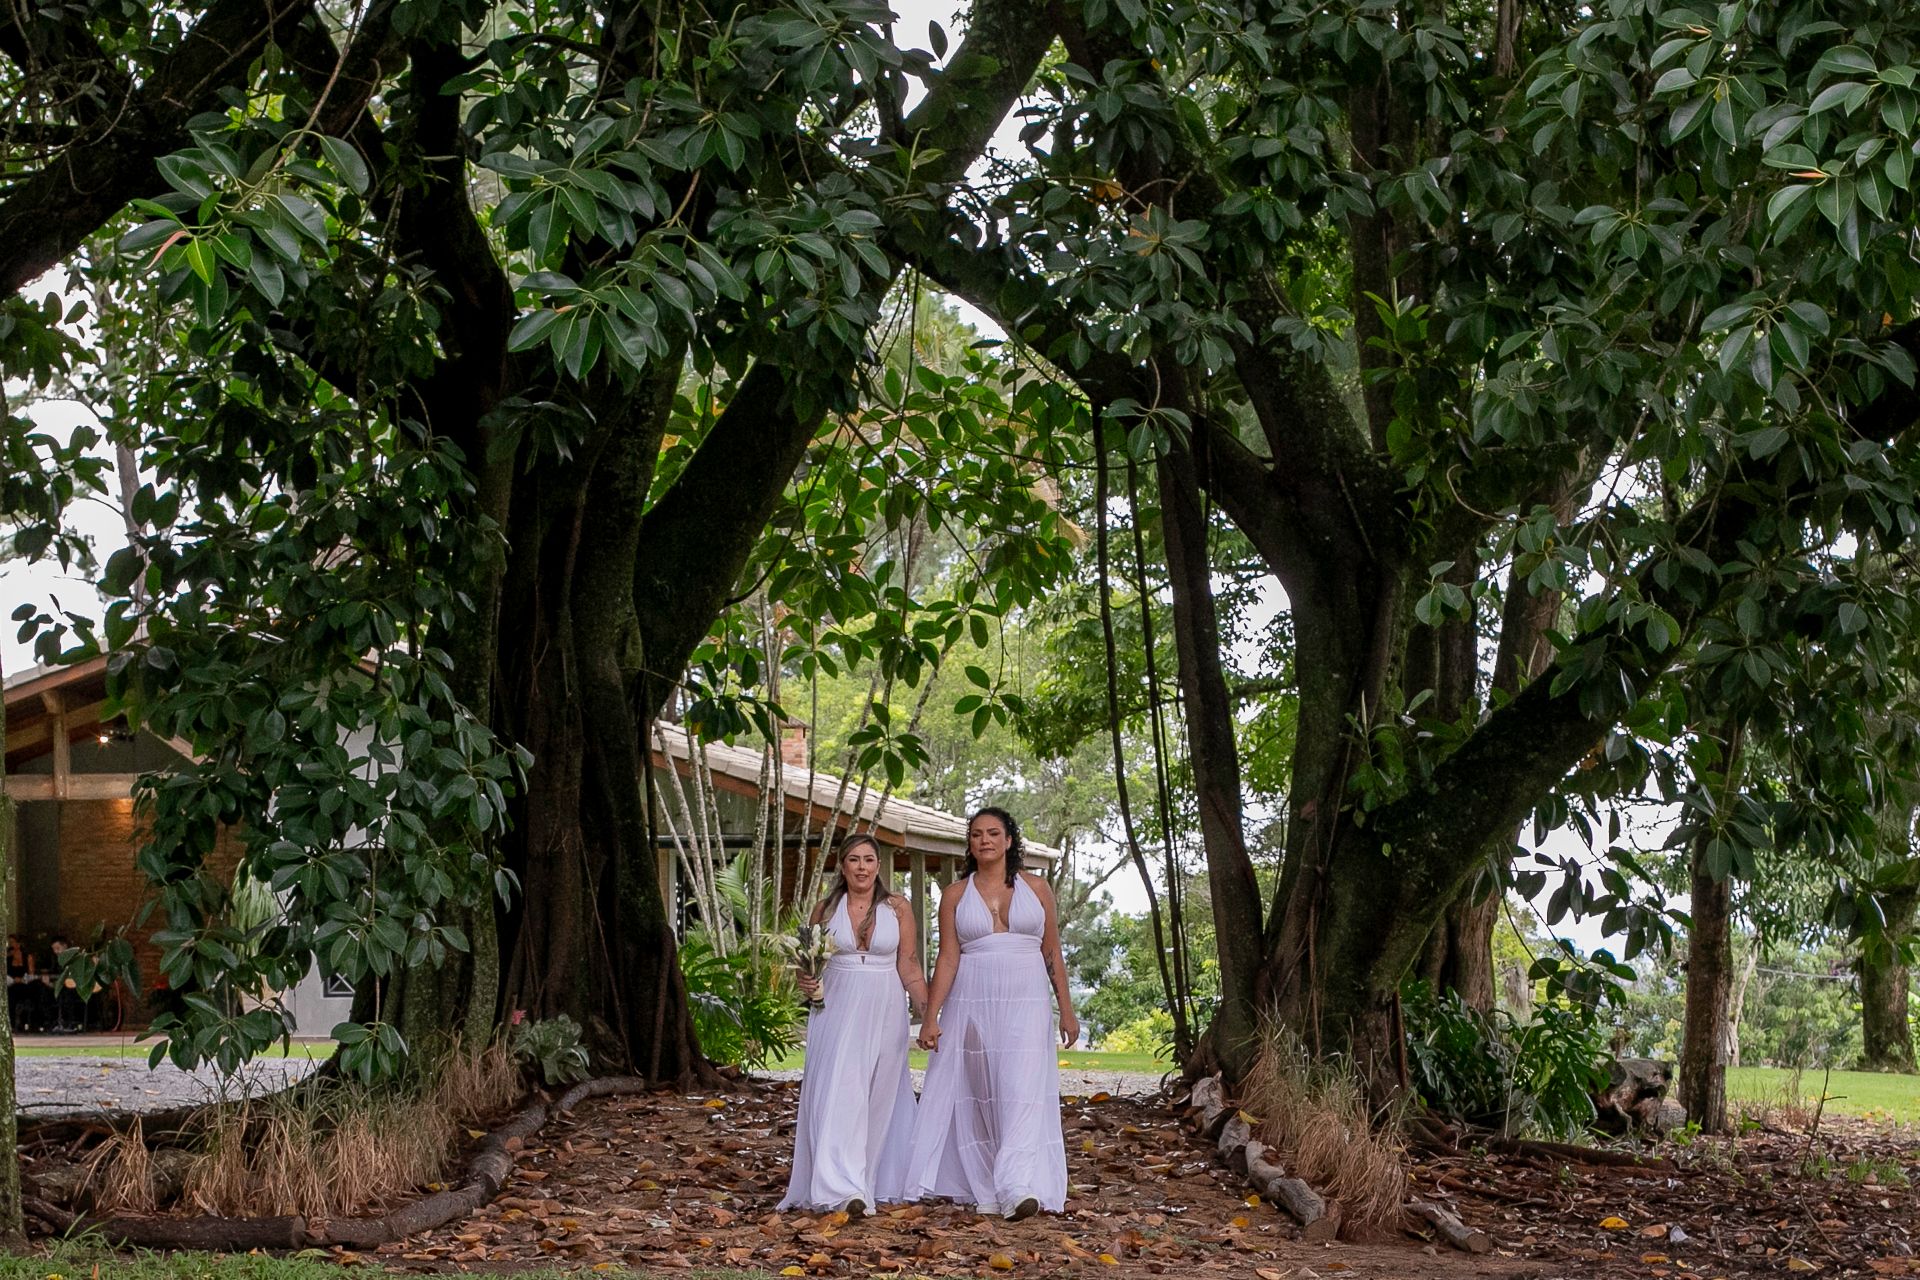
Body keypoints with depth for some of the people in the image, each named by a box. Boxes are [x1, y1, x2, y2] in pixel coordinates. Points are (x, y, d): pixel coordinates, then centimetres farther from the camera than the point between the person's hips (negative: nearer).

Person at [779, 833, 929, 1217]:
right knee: (838, 1094, -13)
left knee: (878, 1098, 5)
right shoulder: (825, 910, 6)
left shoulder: (897, 909, 3)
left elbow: (909, 968, 4)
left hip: (884, 1012, 0)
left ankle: (872, 1182, 16)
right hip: (836, 1011, 0)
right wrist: (806, 982, -7)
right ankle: (844, 1188, -22)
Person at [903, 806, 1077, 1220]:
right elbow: (947, 958, 3)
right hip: (971, 1004, 1)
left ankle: (1018, 1189, -23)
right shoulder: (956, 894, 7)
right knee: (977, 1095, 2)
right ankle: (984, 1189, 9)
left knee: (1022, 1092, -13)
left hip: (1026, 1004, -1)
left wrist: (1067, 1011, 8)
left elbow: (1052, 953, 11)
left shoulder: (1036, 888, 8)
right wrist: (931, 1017, -4)